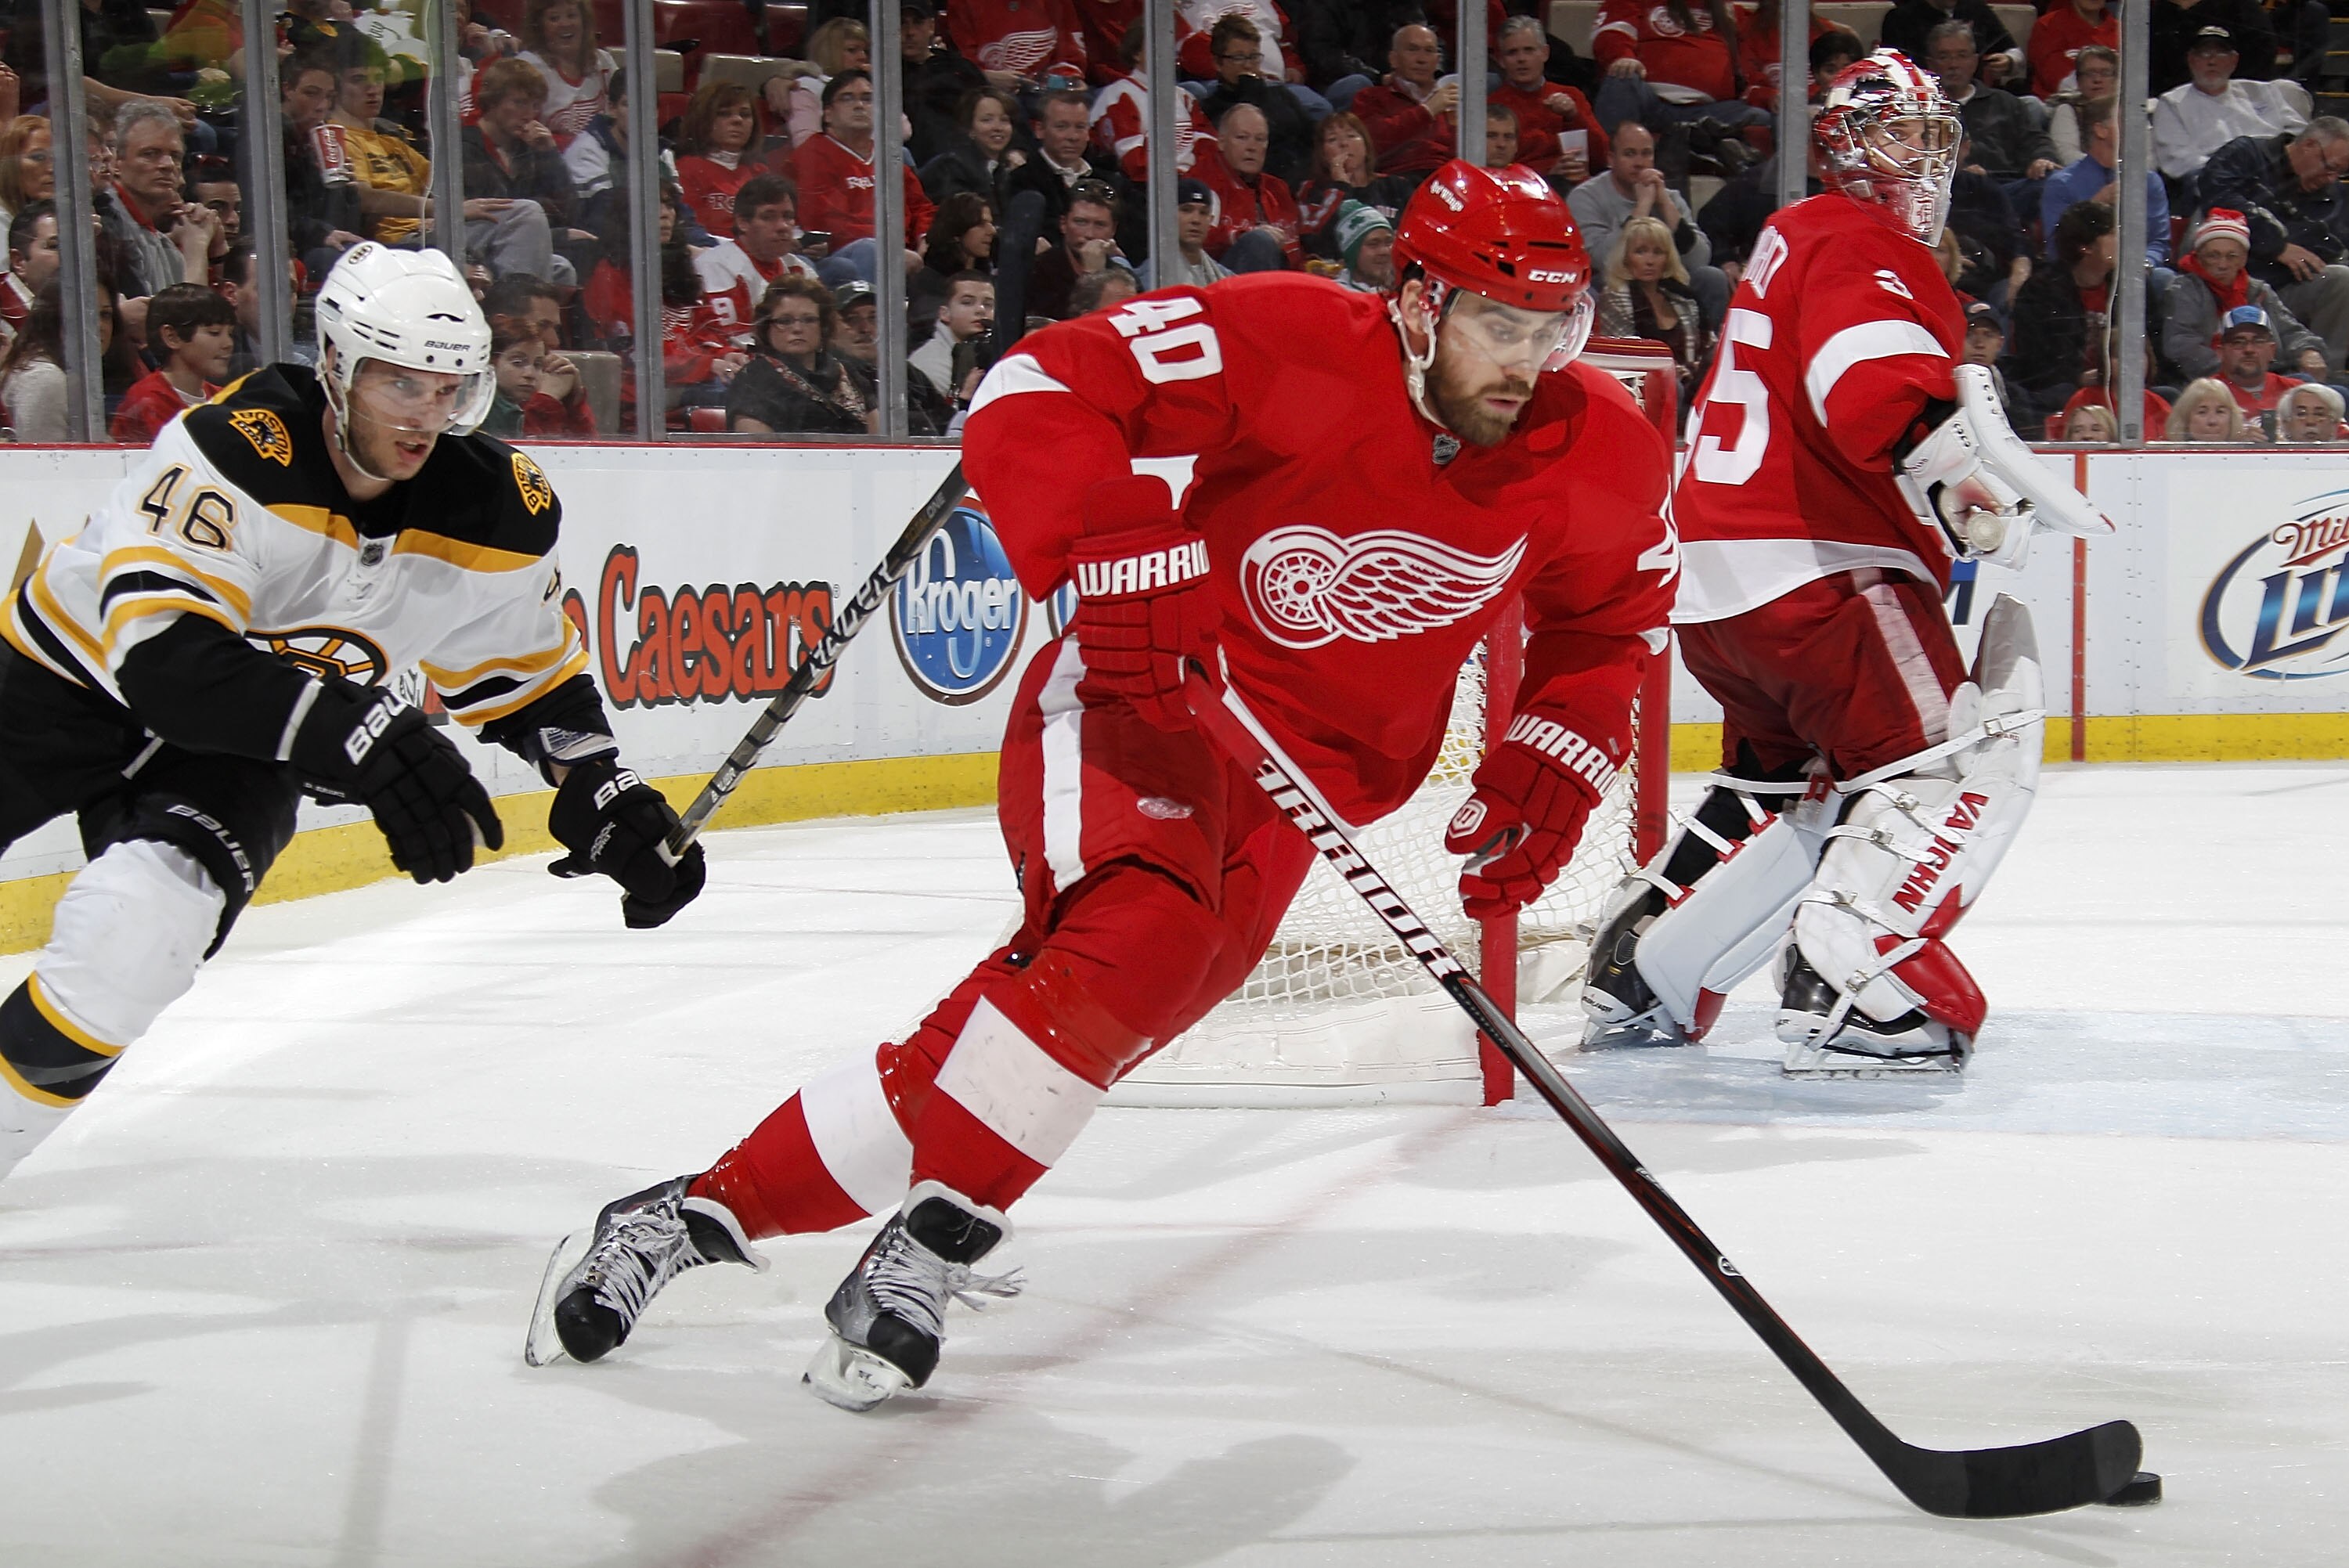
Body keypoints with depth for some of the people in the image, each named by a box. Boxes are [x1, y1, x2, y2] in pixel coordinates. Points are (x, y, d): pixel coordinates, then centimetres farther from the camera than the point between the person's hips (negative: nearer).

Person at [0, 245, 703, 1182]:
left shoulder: (499, 513, -13)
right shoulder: (231, 453, -31)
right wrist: (362, 735, -50)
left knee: (134, 940, -24)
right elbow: (161, 654, -41)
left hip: (233, 755, 3)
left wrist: (610, 805, -6)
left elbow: (531, 677, 6)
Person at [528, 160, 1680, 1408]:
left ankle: (718, 1207, -1)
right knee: (1140, 928, -31)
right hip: (1144, 696, -5)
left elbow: (1609, 621, 16)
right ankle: (929, 1246, -17)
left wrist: (1548, 767, 2)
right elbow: (1038, 393, -23)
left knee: (1105, 998, -8)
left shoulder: (1596, 456, -3)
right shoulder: (1298, 348, -20)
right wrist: (1116, 555, -36)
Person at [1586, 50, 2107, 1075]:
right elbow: (1878, 385, -27)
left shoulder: (1796, 242, 26)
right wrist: (1977, 486, -34)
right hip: (1814, 568, -10)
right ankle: (1853, 989, -24)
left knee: (1792, 781, 25)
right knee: (1959, 754, -13)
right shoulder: (1858, 242, -6)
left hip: (1717, 582, 11)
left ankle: (1639, 971, 27)